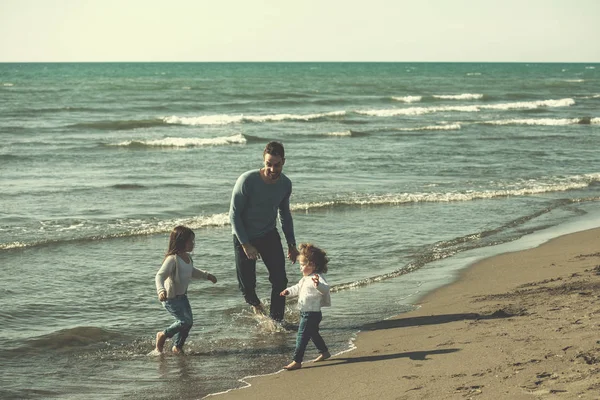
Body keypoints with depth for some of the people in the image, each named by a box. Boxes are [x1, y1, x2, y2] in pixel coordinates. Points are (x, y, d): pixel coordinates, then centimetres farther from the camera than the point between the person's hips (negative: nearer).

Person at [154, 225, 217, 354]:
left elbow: (192, 271, 28)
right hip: (171, 298, -9)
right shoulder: (172, 259, -24)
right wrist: (161, 290, -48)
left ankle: (177, 346, 24)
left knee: (189, 321, 5)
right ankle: (163, 335, 9)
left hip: (182, 296, 9)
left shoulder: (187, 257, 5)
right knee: (185, 320, -15)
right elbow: (160, 276, -31)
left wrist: (207, 275, 28)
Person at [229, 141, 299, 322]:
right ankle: (255, 303, 38)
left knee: (280, 280, -6)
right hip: (244, 237, -4)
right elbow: (234, 214, -18)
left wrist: (291, 244, 8)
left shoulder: (285, 184, -8)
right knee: (247, 285, 3)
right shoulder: (247, 180, -25)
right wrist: (245, 244, -21)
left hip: (269, 235, 4)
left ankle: (275, 321, 9)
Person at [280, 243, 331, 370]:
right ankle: (324, 352, 42)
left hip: (311, 314, -11)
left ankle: (297, 361, -7)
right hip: (306, 313, 11)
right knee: (313, 333, 25)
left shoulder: (318, 278, -23)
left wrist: (318, 285, -62)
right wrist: (289, 291, 17)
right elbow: (298, 287, 28)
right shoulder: (306, 278, 11)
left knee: (302, 336, -9)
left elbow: (325, 288, -42)